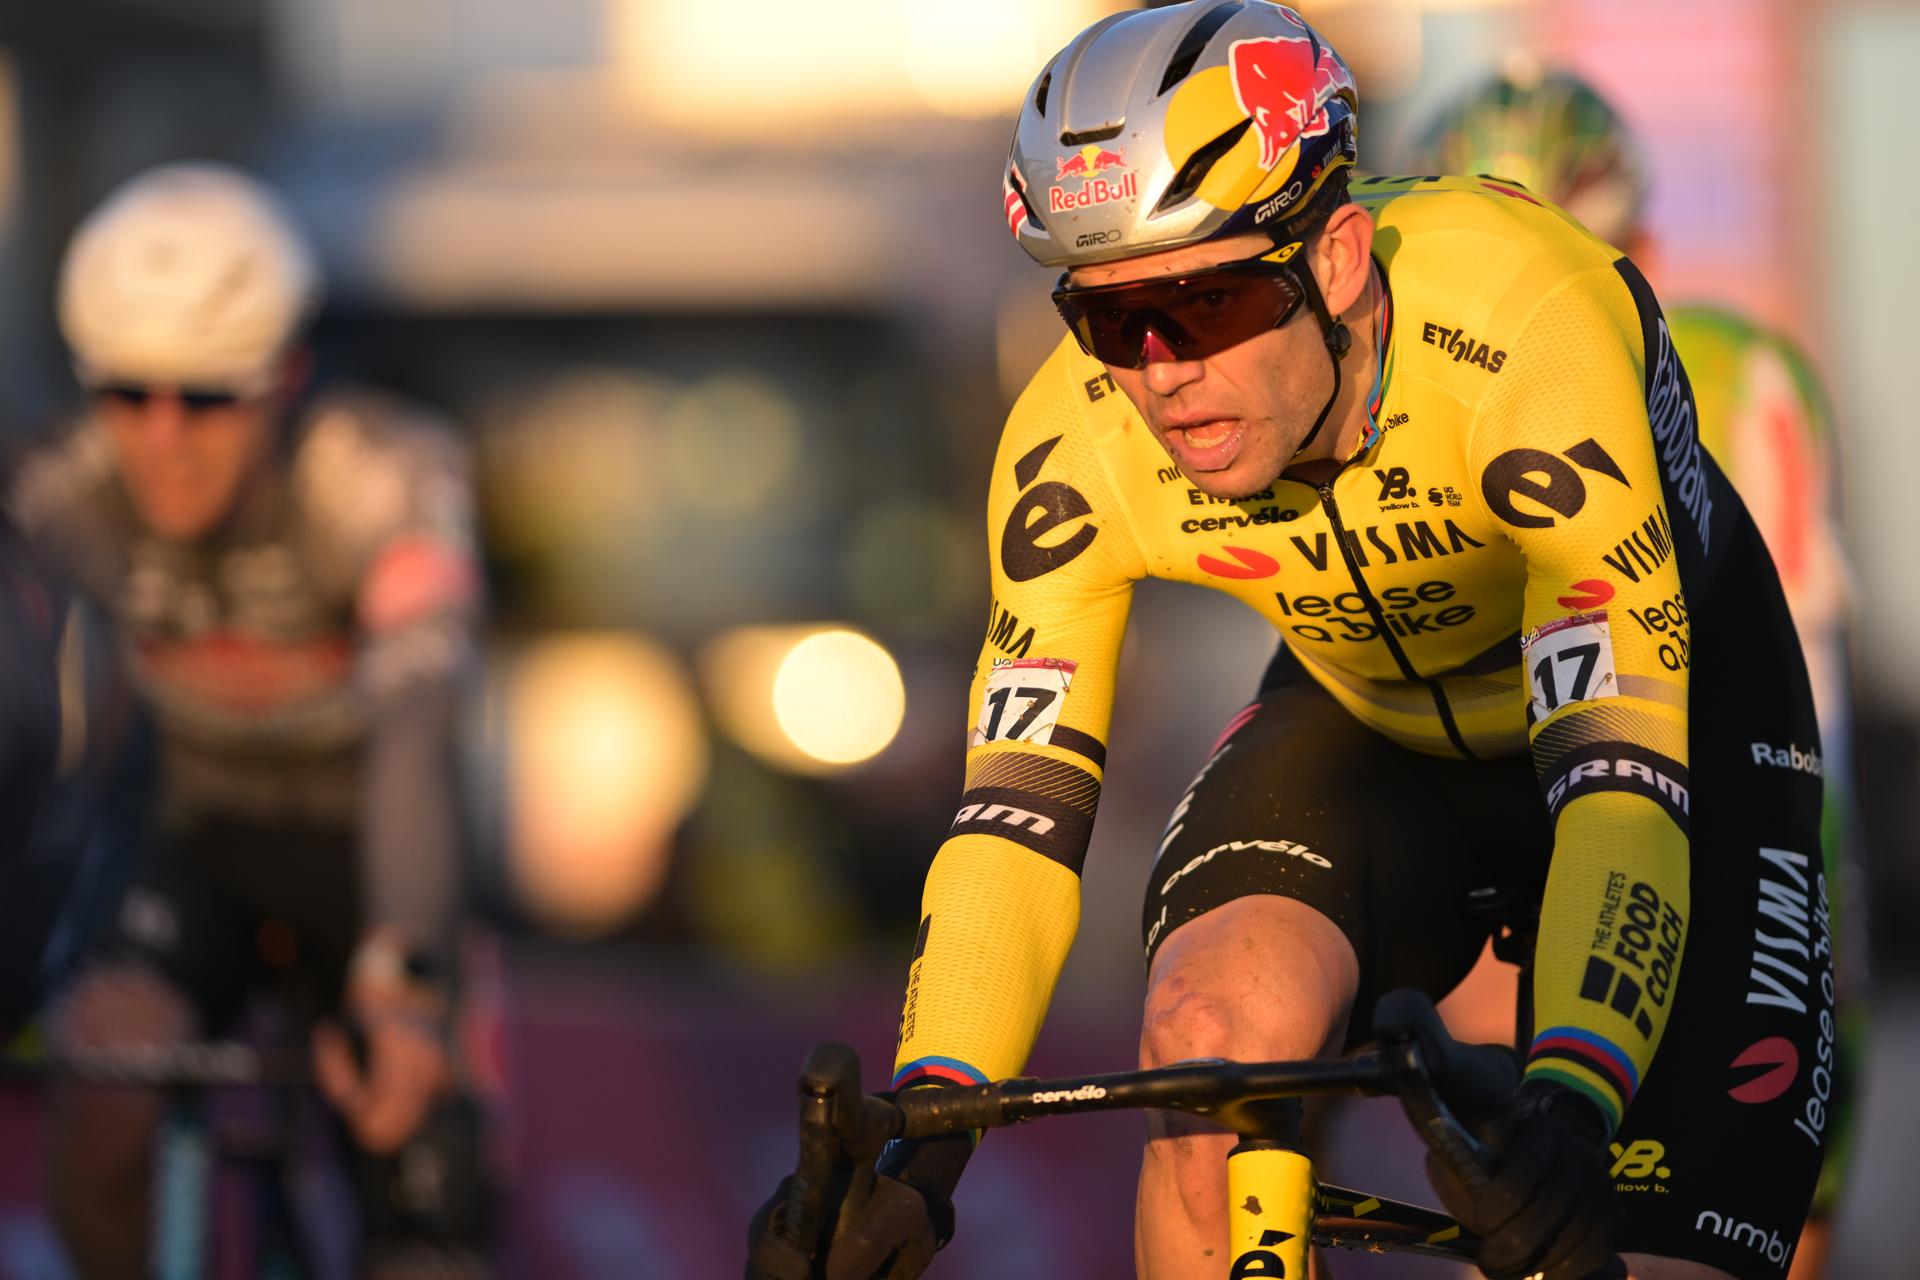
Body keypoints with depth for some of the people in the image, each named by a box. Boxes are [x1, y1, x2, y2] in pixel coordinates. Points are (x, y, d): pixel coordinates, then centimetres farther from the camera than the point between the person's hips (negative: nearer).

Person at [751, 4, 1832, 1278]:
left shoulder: (1518, 321, -38)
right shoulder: (1076, 447, -27)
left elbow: (1622, 764, -44)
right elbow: (1020, 814, -22)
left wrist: (1568, 1105, -58)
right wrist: (919, 1156, -37)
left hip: (1658, 699, -3)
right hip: (1371, 719, 3)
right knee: (1218, 1028, -29)